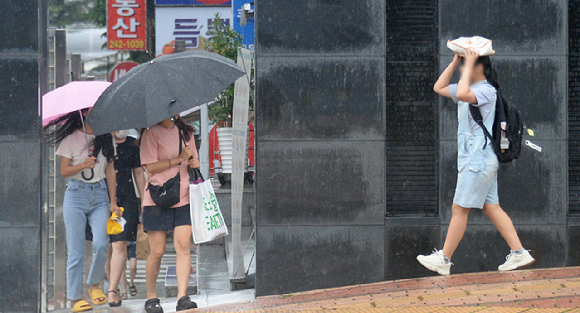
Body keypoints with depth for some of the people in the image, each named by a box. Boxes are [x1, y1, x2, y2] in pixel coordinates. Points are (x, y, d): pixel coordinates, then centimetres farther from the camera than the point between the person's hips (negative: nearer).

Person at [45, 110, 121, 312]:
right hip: (76, 195, -2)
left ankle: (94, 285, 5)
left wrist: (113, 201, 7)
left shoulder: (106, 138, 10)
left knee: (101, 244, -18)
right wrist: (83, 165, -18)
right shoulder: (71, 138, 1)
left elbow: (110, 171, 12)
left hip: (100, 194, 2)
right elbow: (64, 170, 1)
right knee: (76, 251, -5)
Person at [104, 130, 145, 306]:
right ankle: (119, 289, 18)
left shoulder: (132, 144, 10)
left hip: (126, 199, 0)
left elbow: (138, 173, 17)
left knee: (120, 245, -13)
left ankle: (112, 290, -16)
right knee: (107, 247, 5)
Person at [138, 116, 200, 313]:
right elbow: (150, 166, -11)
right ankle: (151, 297, 15)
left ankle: (182, 297, -14)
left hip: (183, 199, 4)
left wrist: (194, 163, 3)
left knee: (183, 244, -11)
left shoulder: (185, 132, 15)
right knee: (157, 251, -2)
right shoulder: (151, 133, -2)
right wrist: (179, 159, -14)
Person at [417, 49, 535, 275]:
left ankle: (444, 260, -1)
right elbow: (439, 88, 23)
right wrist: (455, 62, 15)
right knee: (491, 208, 7)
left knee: (460, 209, -5)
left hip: (479, 159, -10)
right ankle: (519, 253, 5)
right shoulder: (471, 89, 17)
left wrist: (468, 65, -22)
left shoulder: (486, 90, -13)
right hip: (473, 158, 10)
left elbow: (462, 94, -32)